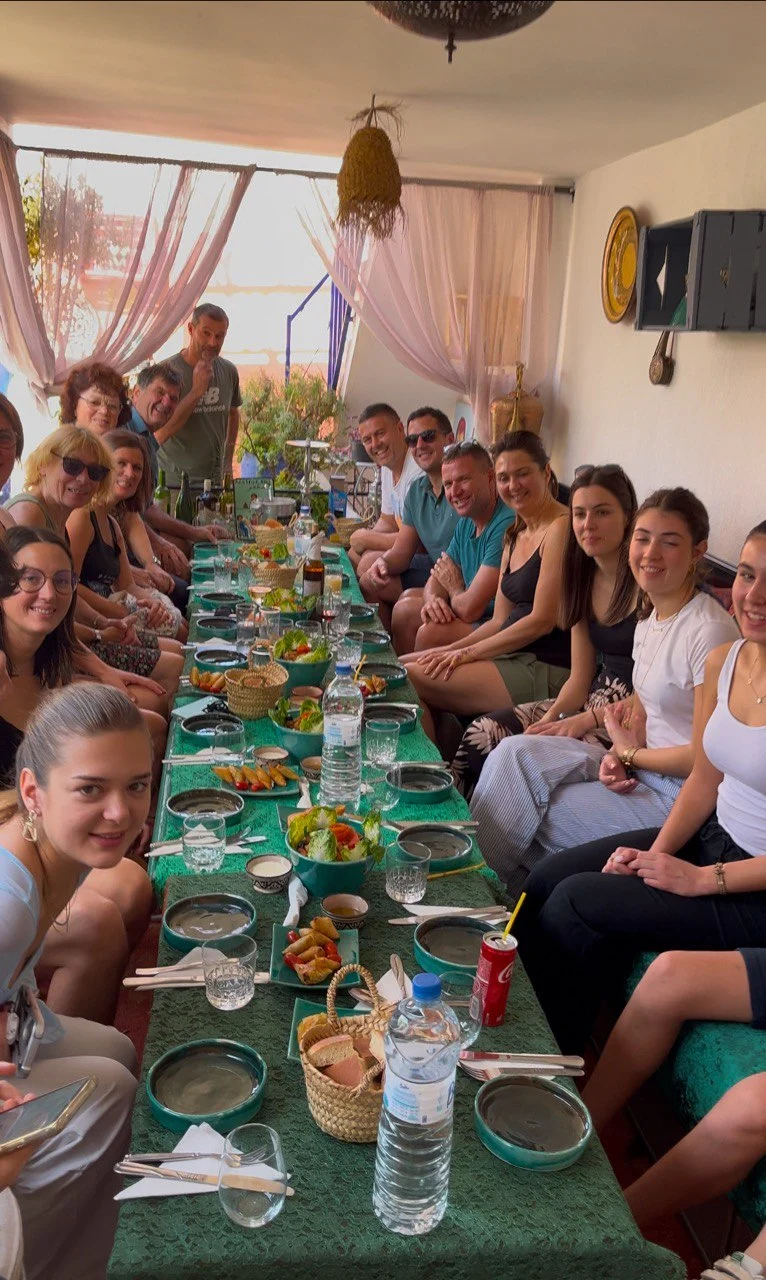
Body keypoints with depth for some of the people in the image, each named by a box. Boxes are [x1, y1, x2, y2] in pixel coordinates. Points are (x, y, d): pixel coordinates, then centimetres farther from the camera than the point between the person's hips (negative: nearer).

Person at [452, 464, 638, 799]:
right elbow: (580, 677, 9)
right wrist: (552, 717, -9)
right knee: (483, 732, -8)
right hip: (594, 702, 7)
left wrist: (581, 722, -20)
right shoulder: (585, 577, 9)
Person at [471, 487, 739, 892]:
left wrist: (629, 752, -7)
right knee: (516, 753, -10)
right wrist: (617, 757, -8)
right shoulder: (649, 618, 8)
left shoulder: (709, 631, -20)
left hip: (679, 796, -8)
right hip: (639, 769, 8)